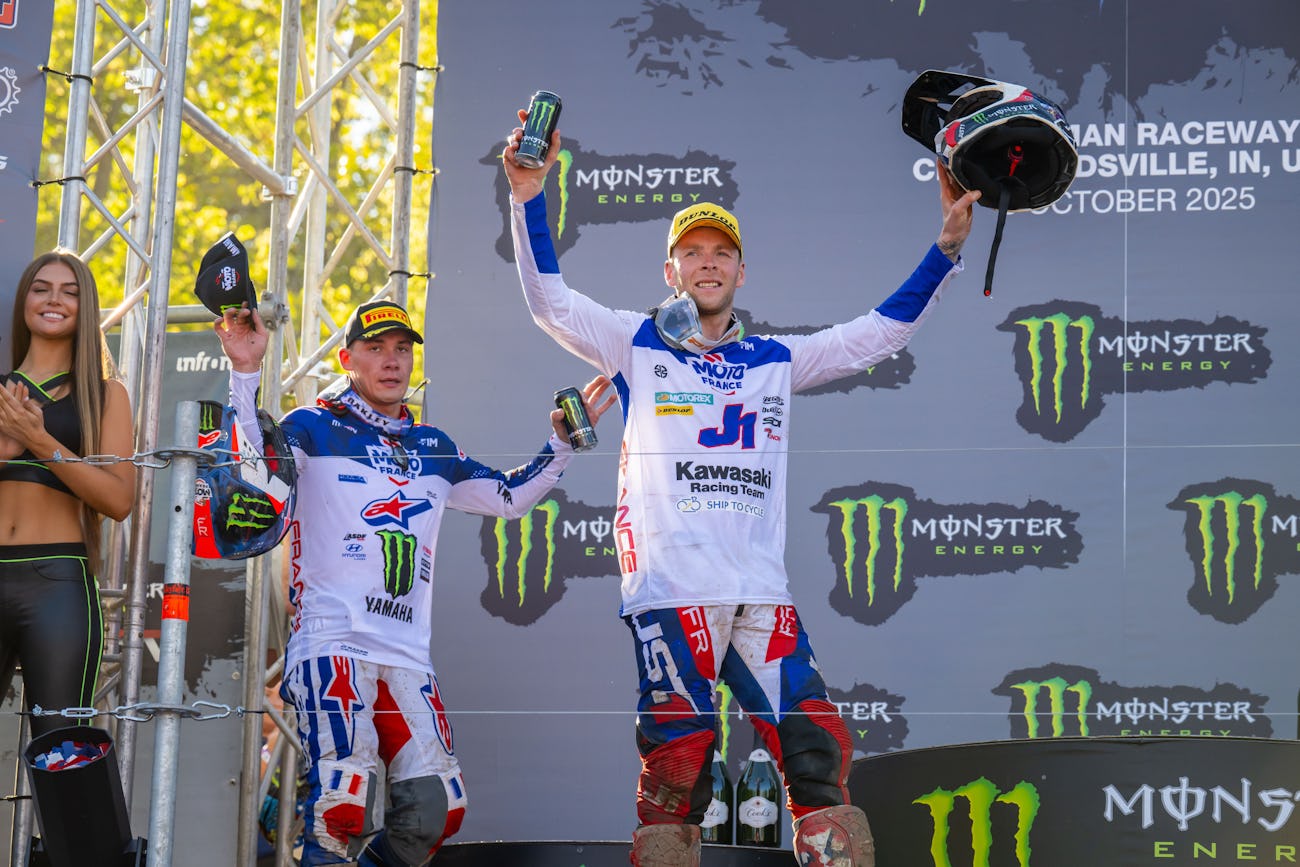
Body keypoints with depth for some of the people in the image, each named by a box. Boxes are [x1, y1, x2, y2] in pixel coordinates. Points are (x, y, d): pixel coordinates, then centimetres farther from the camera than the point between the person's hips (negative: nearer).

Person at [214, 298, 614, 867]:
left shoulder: (434, 449, 22)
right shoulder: (315, 429, 7)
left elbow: (508, 498, 31)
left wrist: (563, 440, 23)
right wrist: (246, 373, -17)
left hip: (407, 658, 6)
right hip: (331, 643, -5)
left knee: (436, 809, -4)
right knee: (344, 803, -23)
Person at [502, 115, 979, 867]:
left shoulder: (776, 360, 20)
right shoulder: (637, 346, 11)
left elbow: (880, 334, 21)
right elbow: (550, 302, 0)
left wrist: (948, 246, 13)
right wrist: (530, 199, -13)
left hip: (763, 595, 4)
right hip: (669, 591, -3)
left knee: (820, 755, -6)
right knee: (676, 770, -10)